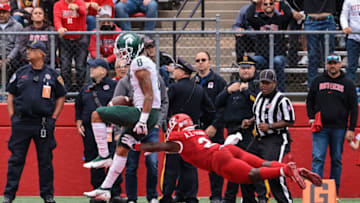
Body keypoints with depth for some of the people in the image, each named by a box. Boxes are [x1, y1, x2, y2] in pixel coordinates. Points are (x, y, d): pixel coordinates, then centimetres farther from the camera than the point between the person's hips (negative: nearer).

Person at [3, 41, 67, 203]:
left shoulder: (52, 74, 5)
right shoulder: (21, 73, 8)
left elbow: (61, 97, 11)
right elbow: (11, 96, 13)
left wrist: (53, 118, 3)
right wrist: (12, 117, 4)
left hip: (44, 124, -1)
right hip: (21, 123, 1)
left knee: (45, 160, 4)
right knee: (16, 159, 1)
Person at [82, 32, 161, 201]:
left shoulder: (139, 64, -13)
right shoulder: (145, 62, 18)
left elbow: (149, 95, -20)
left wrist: (142, 121, -22)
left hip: (144, 112, -10)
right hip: (150, 114, 10)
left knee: (97, 115, -8)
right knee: (122, 148, 15)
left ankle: (104, 156, -4)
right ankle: (105, 190, 19)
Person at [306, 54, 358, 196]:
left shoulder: (347, 84, 5)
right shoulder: (318, 81, 9)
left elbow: (354, 108, 5)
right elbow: (310, 100, 18)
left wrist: (351, 129, -2)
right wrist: (311, 118, 3)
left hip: (339, 129, 0)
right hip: (320, 128, 0)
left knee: (337, 160, 5)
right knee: (318, 158, -9)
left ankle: (334, 193, 11)